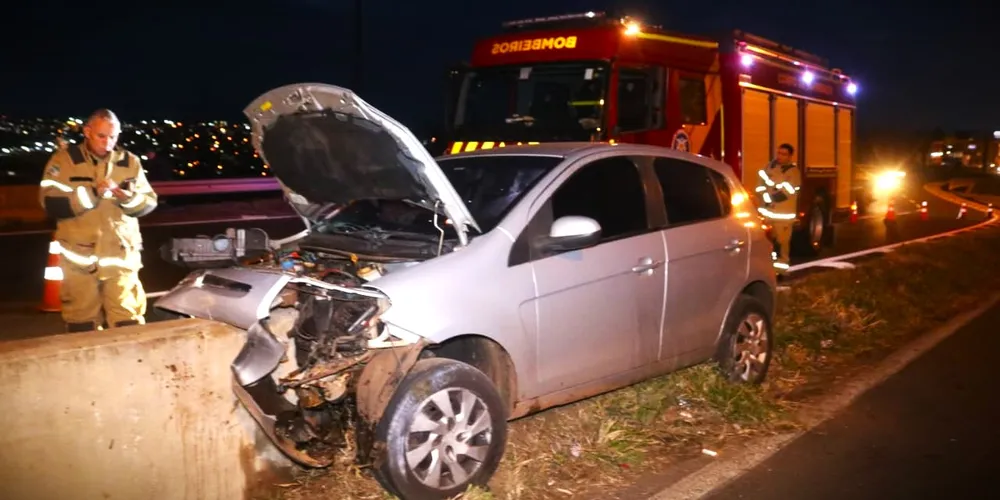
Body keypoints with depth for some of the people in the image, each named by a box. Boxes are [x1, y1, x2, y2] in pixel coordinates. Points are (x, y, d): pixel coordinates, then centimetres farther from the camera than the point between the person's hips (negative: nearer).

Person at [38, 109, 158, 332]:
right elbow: (51, 203, -11)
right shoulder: (64, 159, 0)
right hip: (79, 258, -1)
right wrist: (93, 193, -21)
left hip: (122, 256, 1)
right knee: (83, 325, 8)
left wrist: (130, 198, -17)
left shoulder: (130, 162, 8)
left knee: (129, 324, 2)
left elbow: (149, 202, 5)